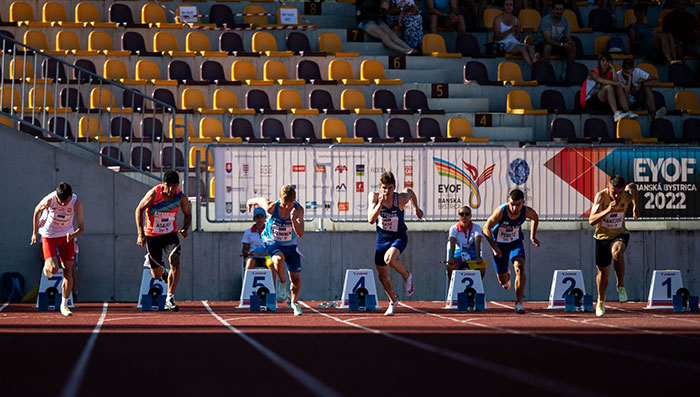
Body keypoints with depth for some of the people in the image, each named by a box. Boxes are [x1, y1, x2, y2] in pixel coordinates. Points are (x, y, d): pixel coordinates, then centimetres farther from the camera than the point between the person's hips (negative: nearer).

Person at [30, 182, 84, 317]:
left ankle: (64, 305, 11)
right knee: (54, 269, -18)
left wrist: (73, 235, -40)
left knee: (68, 272, -5)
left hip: (66, 235, 2)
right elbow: (37, 211, -4)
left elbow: (81, 228, -18)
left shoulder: (76, 204, -23)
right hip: (48, 235, -2)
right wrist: (35, 232, 5)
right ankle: (47, 265, 22)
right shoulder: (49, 200, -26)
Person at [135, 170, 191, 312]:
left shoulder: (181, 197, -12)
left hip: (170, 234, 1)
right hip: (152, 236, -1)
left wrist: (185, 229, -16)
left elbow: (188, 215, 5)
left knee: (175, 261, -25)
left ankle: (170, 299, -21)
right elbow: (139, 210, -8)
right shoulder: (154, 194, -20)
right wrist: (141, 234, -14)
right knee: (157, 275, 3)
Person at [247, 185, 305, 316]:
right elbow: (260, 199, -1)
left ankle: (294, 302, 32)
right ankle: (282, 283, -6)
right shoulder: (271, 207, -24)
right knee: (279, 260, -36)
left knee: (296, 278, 3)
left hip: (290, 245, 2)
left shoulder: (298, 210, -21)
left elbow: (300, 234, -27)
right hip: (272, 242, -2)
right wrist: (251, 202, 20)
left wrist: (294, 220, -45)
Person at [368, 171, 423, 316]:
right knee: (382, 275, 10)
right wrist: (380, 203, -40)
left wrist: (417, 208, 18)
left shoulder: (400, 198, -21)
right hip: (382, 238, 3)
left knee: (389, 259, -35)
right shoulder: (374, 197, -19)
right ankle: (393, 301, 37)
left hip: (399, 237, -3)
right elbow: (371, 220, -29)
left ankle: (407, 276, -3)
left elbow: (410, 192, 4)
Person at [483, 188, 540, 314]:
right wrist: (494, 247, -25)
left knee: (520, 267, -25)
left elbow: (535, 218, 5)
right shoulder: (501, 212, -30)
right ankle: (506, 276, 47)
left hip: (516, 241, 1)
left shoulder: (527, 212, -22)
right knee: (503, 280, 5)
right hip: (499, 243, -1)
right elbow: (486, 228, -19)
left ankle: (519, 303, -19)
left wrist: (533, 237, 3)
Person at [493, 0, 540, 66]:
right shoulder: (498, 19, 7)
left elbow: (517, 38, 17)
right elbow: (497, 37, -5)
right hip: (504, 44, -5)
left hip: (515, 43, 5)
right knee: (523, 48, -35)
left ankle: (533, 60, -63)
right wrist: (510, 30, -15)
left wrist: (517, 32, -7)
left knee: (531, 47, -30)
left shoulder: (516, 20, 21)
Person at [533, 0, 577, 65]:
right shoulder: (546, 20, -21)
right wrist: (562, 45, -38)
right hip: (541, 44, -6)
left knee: (573, 48, -14)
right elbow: (547, 39, -28)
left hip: (556, 44, 6)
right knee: (548, 47, -39)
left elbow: (568, 38, 1)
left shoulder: (565, 21, -1)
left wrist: (570, 42, -25)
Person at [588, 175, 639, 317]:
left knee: (617, 253, -36)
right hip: (602, 236, 0)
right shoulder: (601, 196, -23)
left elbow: (632, 186, 12)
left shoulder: (627, 196, -16)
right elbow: (592, 221, -32)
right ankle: (601, 301, 37)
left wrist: (635, 207, 12)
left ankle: (621, 287, -18)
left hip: (620, 234, 0)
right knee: (603, 272, 10)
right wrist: (608, 210, -44)